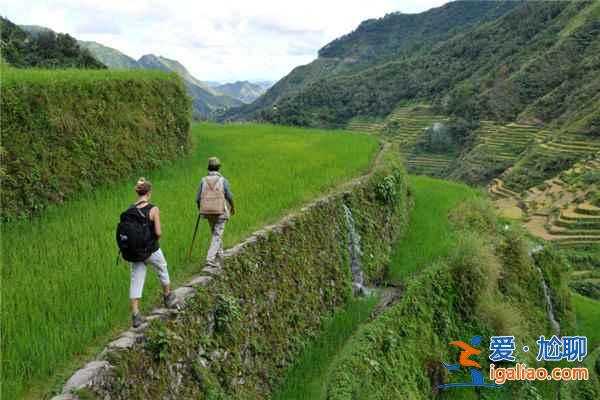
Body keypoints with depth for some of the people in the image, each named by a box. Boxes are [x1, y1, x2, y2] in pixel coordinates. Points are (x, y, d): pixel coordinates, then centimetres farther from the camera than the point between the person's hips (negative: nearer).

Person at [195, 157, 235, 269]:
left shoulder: (203, 180, 0)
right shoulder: (223, 180, -8)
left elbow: (198, 198, 1)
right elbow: (229, 197, -6)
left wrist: (200, 209, 20)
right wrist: (233, 208, 12)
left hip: (208, 212, 4)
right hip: (221, 212, -4)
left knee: (215, 234, 20)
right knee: (217, 236, -2)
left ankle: (219, 258, 30)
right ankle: (210, 260, -13)